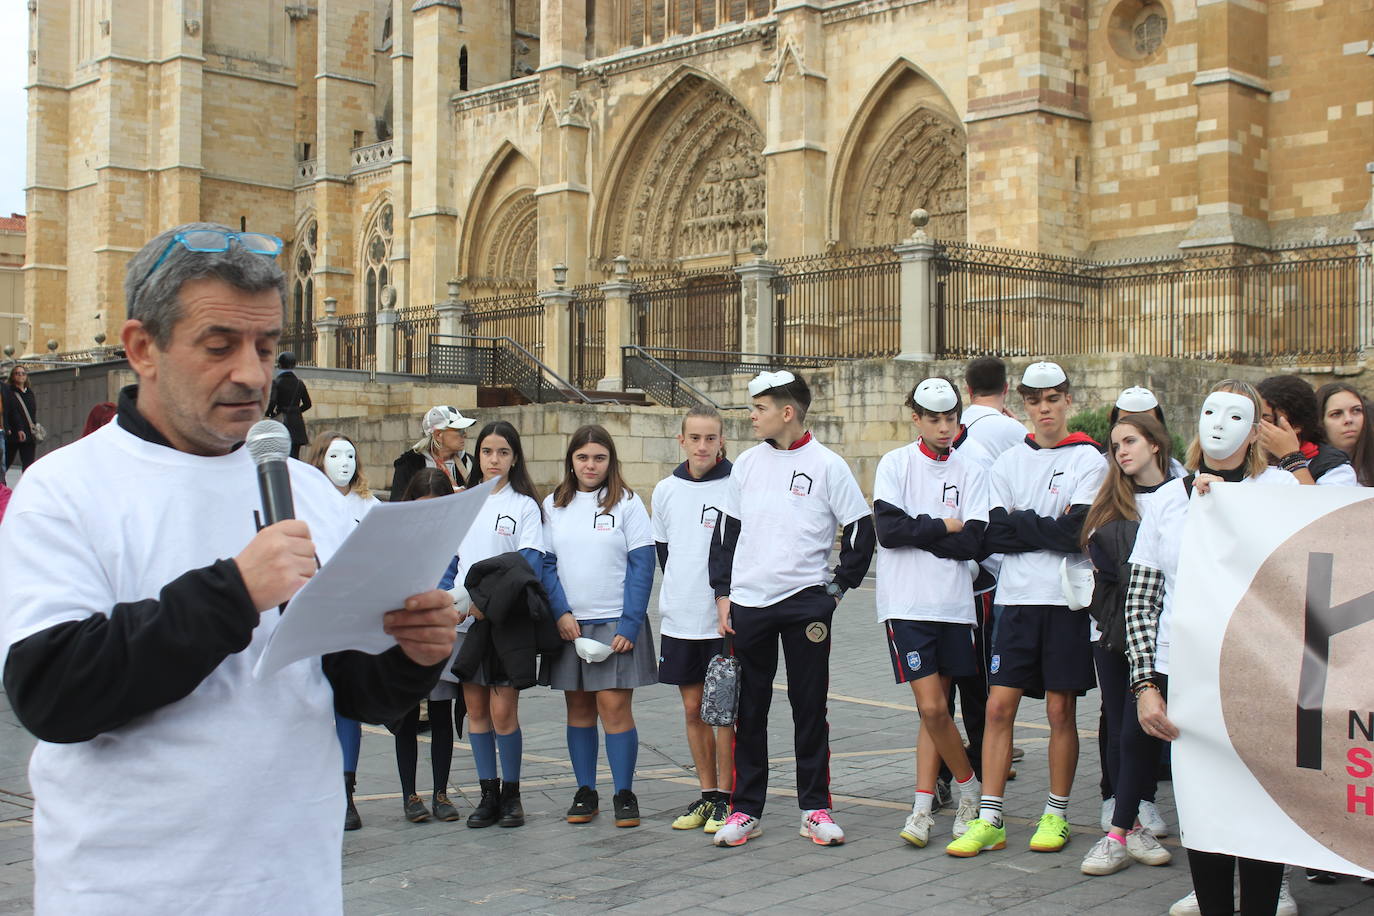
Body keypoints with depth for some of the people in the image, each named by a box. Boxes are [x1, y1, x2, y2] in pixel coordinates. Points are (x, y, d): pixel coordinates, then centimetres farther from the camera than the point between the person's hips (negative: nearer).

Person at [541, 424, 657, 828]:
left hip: (616, 623, -3)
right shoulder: (553, 505, 7)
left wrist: (629, 625, -12)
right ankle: (585, 792, 17)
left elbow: (642, 567, -4)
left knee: (615, 705, -6)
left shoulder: (627, 503, -1)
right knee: (579, 707, 8)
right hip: (568, 624, 3)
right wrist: (561, 613, -9)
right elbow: (546, 564, 6)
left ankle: (624, 794, 3)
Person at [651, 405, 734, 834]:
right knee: (693, 708, 10)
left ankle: (726, 798, 10)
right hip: (678, 620, 5)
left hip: (723, 620, -5)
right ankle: (707, 795, 20)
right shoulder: (665, 490, 8)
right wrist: (680, 595, 14)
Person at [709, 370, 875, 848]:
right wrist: (723, 592, 6)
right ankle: (745, 809, 15)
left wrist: (839, 586, -2)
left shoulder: (827, 465, -3)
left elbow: (861, 531, 1)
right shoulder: (747, 464, 7)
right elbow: (727, 531, 13)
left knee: (810, 709, 5)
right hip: (747, 603, 3)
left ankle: (815, 809, 14)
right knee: (748, 711, 7)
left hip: (805, 602, -3)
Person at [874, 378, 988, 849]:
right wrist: (943, 526, -6)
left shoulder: (971, 472, 6)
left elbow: (973, 543, -4)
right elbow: (888, 529, -11)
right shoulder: (895, 464, 1)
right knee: (932, 706, -7)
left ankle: (923, 806, 15)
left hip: (953, 602, 2)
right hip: (906, 602, -2)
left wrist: (917, 532, -8)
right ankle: (969, 785, 15)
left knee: (935, 708, 6)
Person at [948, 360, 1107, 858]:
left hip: (1067, 599, -3)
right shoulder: (1009, 462, 11)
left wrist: (1019, 525, -5)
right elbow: (993, 534, 1)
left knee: (1061, 710, 4)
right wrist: (1045, 530, -9)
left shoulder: (1089, 460, -1)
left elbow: (1077, 532, -13)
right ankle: (989, 821, 5)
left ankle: (1056, 816, 18)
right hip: (1016, 598, 3)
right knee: (999, 706, -1)